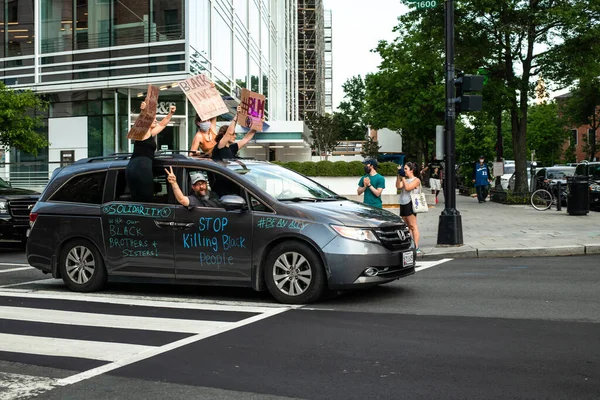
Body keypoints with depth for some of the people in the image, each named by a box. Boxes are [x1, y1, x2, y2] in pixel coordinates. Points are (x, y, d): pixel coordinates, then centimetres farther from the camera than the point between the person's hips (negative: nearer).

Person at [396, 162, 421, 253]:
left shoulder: (416, 180, -4)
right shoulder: (405, 179, 18)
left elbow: (407, 187, -18)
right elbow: (398, 186, 2)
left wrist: (403, 177, -13)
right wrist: (399, 176, -1)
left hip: (410, 204, -8)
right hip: (403, 204, 8)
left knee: (413, 226, -10)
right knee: (406, 227, 8)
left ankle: (416, 247, -11)